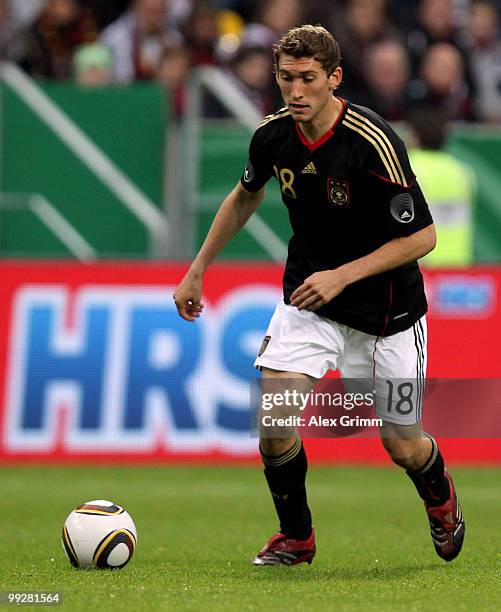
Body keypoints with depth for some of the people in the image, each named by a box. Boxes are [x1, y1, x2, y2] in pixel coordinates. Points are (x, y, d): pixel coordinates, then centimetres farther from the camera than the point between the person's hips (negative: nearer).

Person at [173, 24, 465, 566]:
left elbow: (421, 237, -20)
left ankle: (440, 498, 43)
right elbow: (245, 196, 15)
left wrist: (342, 275, -27)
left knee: (403, 446, 6)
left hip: (383, 311, -3)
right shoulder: (273, 135, -8)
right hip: (307, 298, 4)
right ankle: (296, 536, 9)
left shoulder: (373, 143, -26)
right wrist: (197, 270, 16)